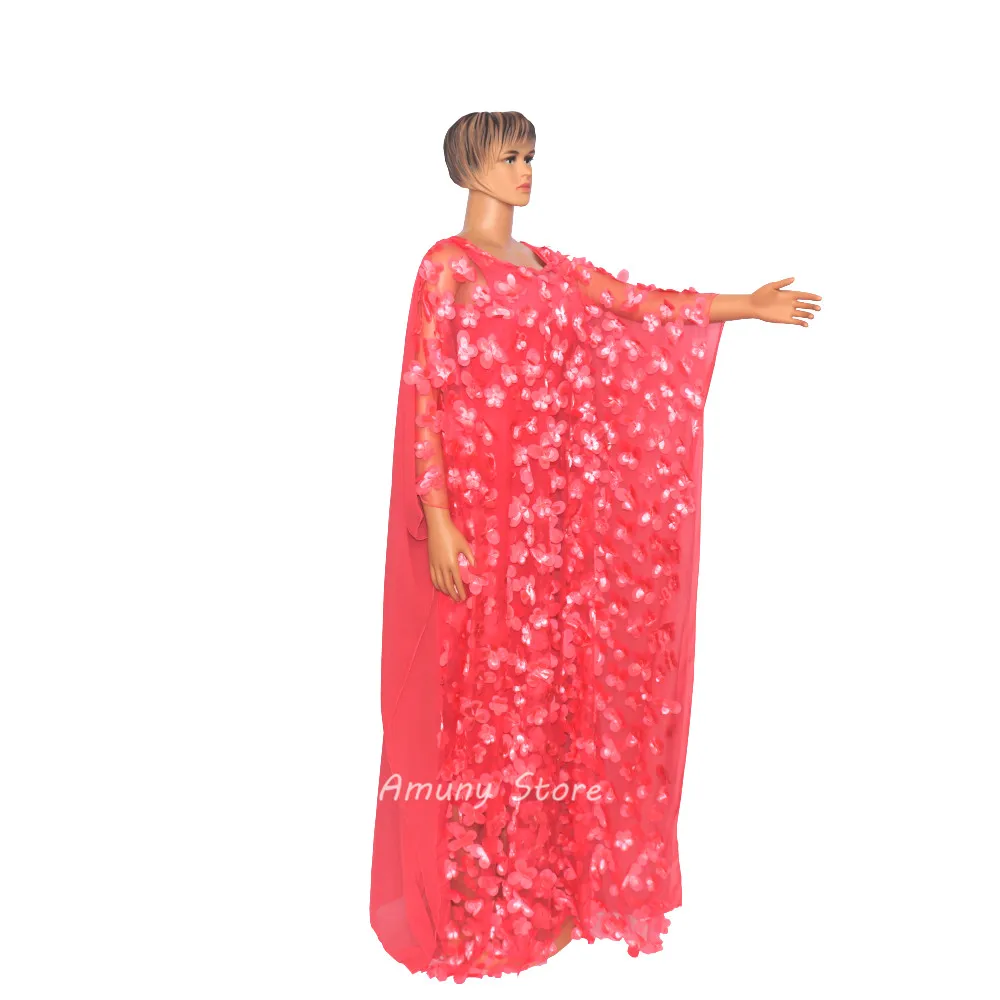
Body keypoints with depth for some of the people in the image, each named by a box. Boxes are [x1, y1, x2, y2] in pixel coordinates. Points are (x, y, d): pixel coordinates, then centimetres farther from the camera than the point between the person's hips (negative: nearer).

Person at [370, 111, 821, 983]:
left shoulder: (546, 268, 16)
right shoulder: (446, 266, -5)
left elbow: (637, 301, 20)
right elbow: (424, 398, -11)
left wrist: (747, 305, 19)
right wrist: (437, 519, -17)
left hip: (548, 506, 7)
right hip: (478, 505, -7)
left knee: (544, 680, 10)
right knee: (480, 690, 0)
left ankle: (536, 885, 26)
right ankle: (469, 908, 17)